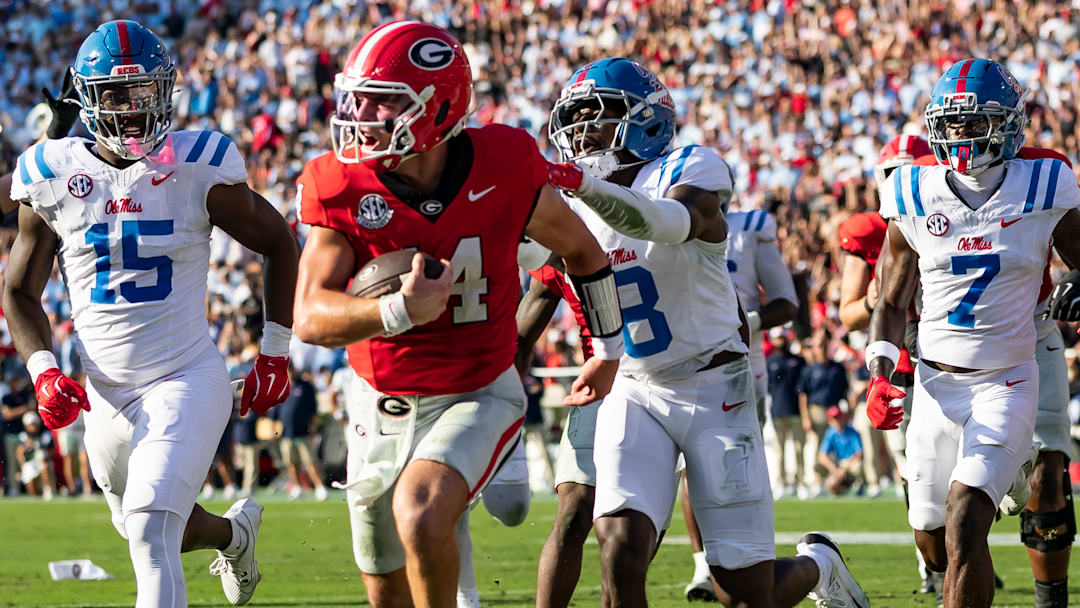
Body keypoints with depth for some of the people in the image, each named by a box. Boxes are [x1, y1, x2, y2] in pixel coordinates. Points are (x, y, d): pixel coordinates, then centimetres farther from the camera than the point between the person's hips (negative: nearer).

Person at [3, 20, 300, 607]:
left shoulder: (198, 169, -9)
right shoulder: (53, 178, -2)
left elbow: (279, 243, 5)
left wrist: (275, 354, 5)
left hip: (186, 380, -4)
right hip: (106, 394, 4)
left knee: (151, 532, -21)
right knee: (144, 528, 22)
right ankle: (234, 532, 54)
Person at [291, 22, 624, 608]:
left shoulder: (502, 172, -16)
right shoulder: (344, 188, -15)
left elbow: (581, 251, 3)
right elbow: (310, 317, -21)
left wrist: (609, 350, 15)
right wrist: (397, 312, -39)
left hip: (477, 396, -3)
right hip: (381, 405, 3)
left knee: (420, 516, -31)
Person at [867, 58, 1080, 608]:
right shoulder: (915, 197, 1)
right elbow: (892, 301, 10)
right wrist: (880, 375, -4)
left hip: (1006, 382, -3)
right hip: (936, 383, 4)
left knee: (964, 523, -20)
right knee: (933, 541, 10)